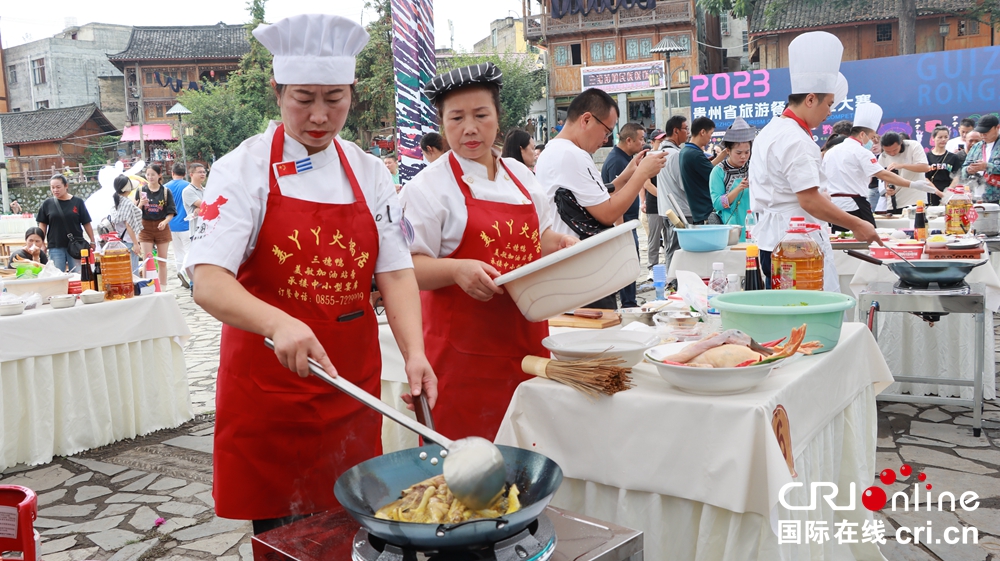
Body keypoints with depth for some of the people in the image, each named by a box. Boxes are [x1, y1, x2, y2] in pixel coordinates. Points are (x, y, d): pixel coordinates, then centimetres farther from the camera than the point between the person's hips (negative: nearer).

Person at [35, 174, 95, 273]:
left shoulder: (77, 202, 1)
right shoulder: (47, 204, 4)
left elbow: (86, 223, 3)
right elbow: (42, 224, 8)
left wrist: (92, 241, 2)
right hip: (55, 246, 1)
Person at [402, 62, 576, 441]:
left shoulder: (520, 175, 12)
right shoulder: (428, 187, -6)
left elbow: (540, 239, 23)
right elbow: (409, 268, -9)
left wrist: (561, 245, 1)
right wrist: (457, 270, -27)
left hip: (525, 340, 6)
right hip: (464, 350, -5)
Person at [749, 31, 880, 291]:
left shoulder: (769, 131, 15)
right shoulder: (796, 140, -16)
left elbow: (755, 180, 23)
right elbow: (809, 200, -21)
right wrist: (856, 225, -14)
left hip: (771, 239, 11)